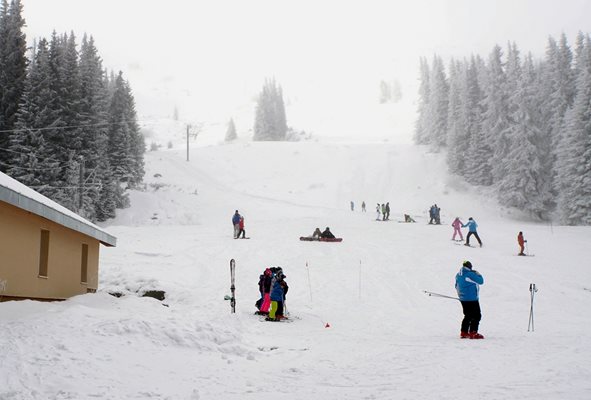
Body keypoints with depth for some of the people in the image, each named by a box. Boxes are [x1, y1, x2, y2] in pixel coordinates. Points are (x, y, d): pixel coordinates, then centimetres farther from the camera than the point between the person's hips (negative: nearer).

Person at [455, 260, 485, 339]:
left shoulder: (458, 275, 5)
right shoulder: (471, 274, -18)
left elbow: (457, 286, 16)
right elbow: (481, 281, -9)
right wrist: (478, 274, 8)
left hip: (462, 299, 8)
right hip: (472, 299, -8)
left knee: (468, 316, 18)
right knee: (476, 316, 0)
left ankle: (464, 332, 18)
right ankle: (473, 333, -6)